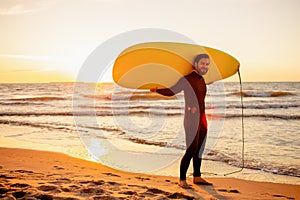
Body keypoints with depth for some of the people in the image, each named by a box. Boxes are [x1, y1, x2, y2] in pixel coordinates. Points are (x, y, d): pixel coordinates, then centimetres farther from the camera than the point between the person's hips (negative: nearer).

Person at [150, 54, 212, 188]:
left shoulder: (202, 80, 13)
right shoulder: (187, 79, -9)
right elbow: (171, 91, -10)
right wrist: (157, 90, -25)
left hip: (202, 120, 8)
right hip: (191, 120, -8)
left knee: (199, 150, 14)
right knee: (191, 151, -9)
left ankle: (197, 177, 26)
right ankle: (182, 180, 1)